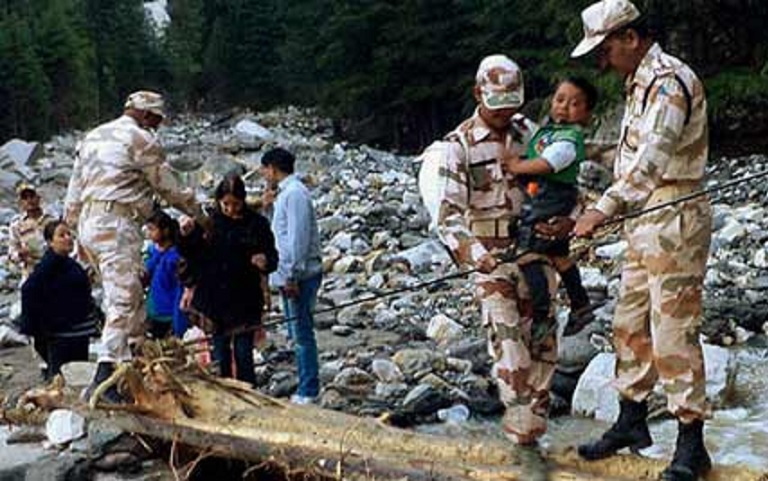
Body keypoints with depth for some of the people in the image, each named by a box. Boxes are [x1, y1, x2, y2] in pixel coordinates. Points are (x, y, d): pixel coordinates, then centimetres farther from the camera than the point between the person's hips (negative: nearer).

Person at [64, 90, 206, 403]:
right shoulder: (141, 140, -4)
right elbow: (169, 188, 1)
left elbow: (74, 193, 21)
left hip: (88, 223, 9)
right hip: (117, 225, -9)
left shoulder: (93, 137, 21)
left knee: (132, 297, 17)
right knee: (123, 301, -12)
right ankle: (104, 378, -20)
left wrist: (80, 235, 26)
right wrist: (199, 215, 15)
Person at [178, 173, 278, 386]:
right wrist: (186, 236, -10)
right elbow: (191, 255, 9)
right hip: (213, 298, 2)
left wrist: (264, 262, -23)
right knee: (220, 355, 9)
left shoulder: (257, 224, -2)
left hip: (244, 301, -2)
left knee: (243, 354, -2)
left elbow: (272, 257, 0)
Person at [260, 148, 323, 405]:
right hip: (291, 275, 10)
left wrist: (290, 276, -21)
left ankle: (308, 391, 2)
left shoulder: (294, 193, -15)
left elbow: (298, 238, -21)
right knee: (298, 333, 15)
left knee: (302, 334, -4)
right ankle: (307, 387, 23)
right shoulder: (285, 193, 16)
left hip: (299, 276, -10)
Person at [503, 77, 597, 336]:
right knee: (558, 255, 22)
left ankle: (540, 315, -13)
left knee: (528, 256, -14)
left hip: (548, 205, -11)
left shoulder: (569, 138, -17)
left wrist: (517, 166, -16)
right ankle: (580, 306, 34)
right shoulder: (548, 128, 13)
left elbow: (546, 164, -28)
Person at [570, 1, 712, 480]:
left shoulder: (670, 80, -17)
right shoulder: (641, 82, 15)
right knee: (631, 325, 15)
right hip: (645, 223, 10)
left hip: (676, 221, -10)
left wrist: (606, 207, -40)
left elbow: (654, 156, -31)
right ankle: (632, 421, 29)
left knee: (674, 333, -6)